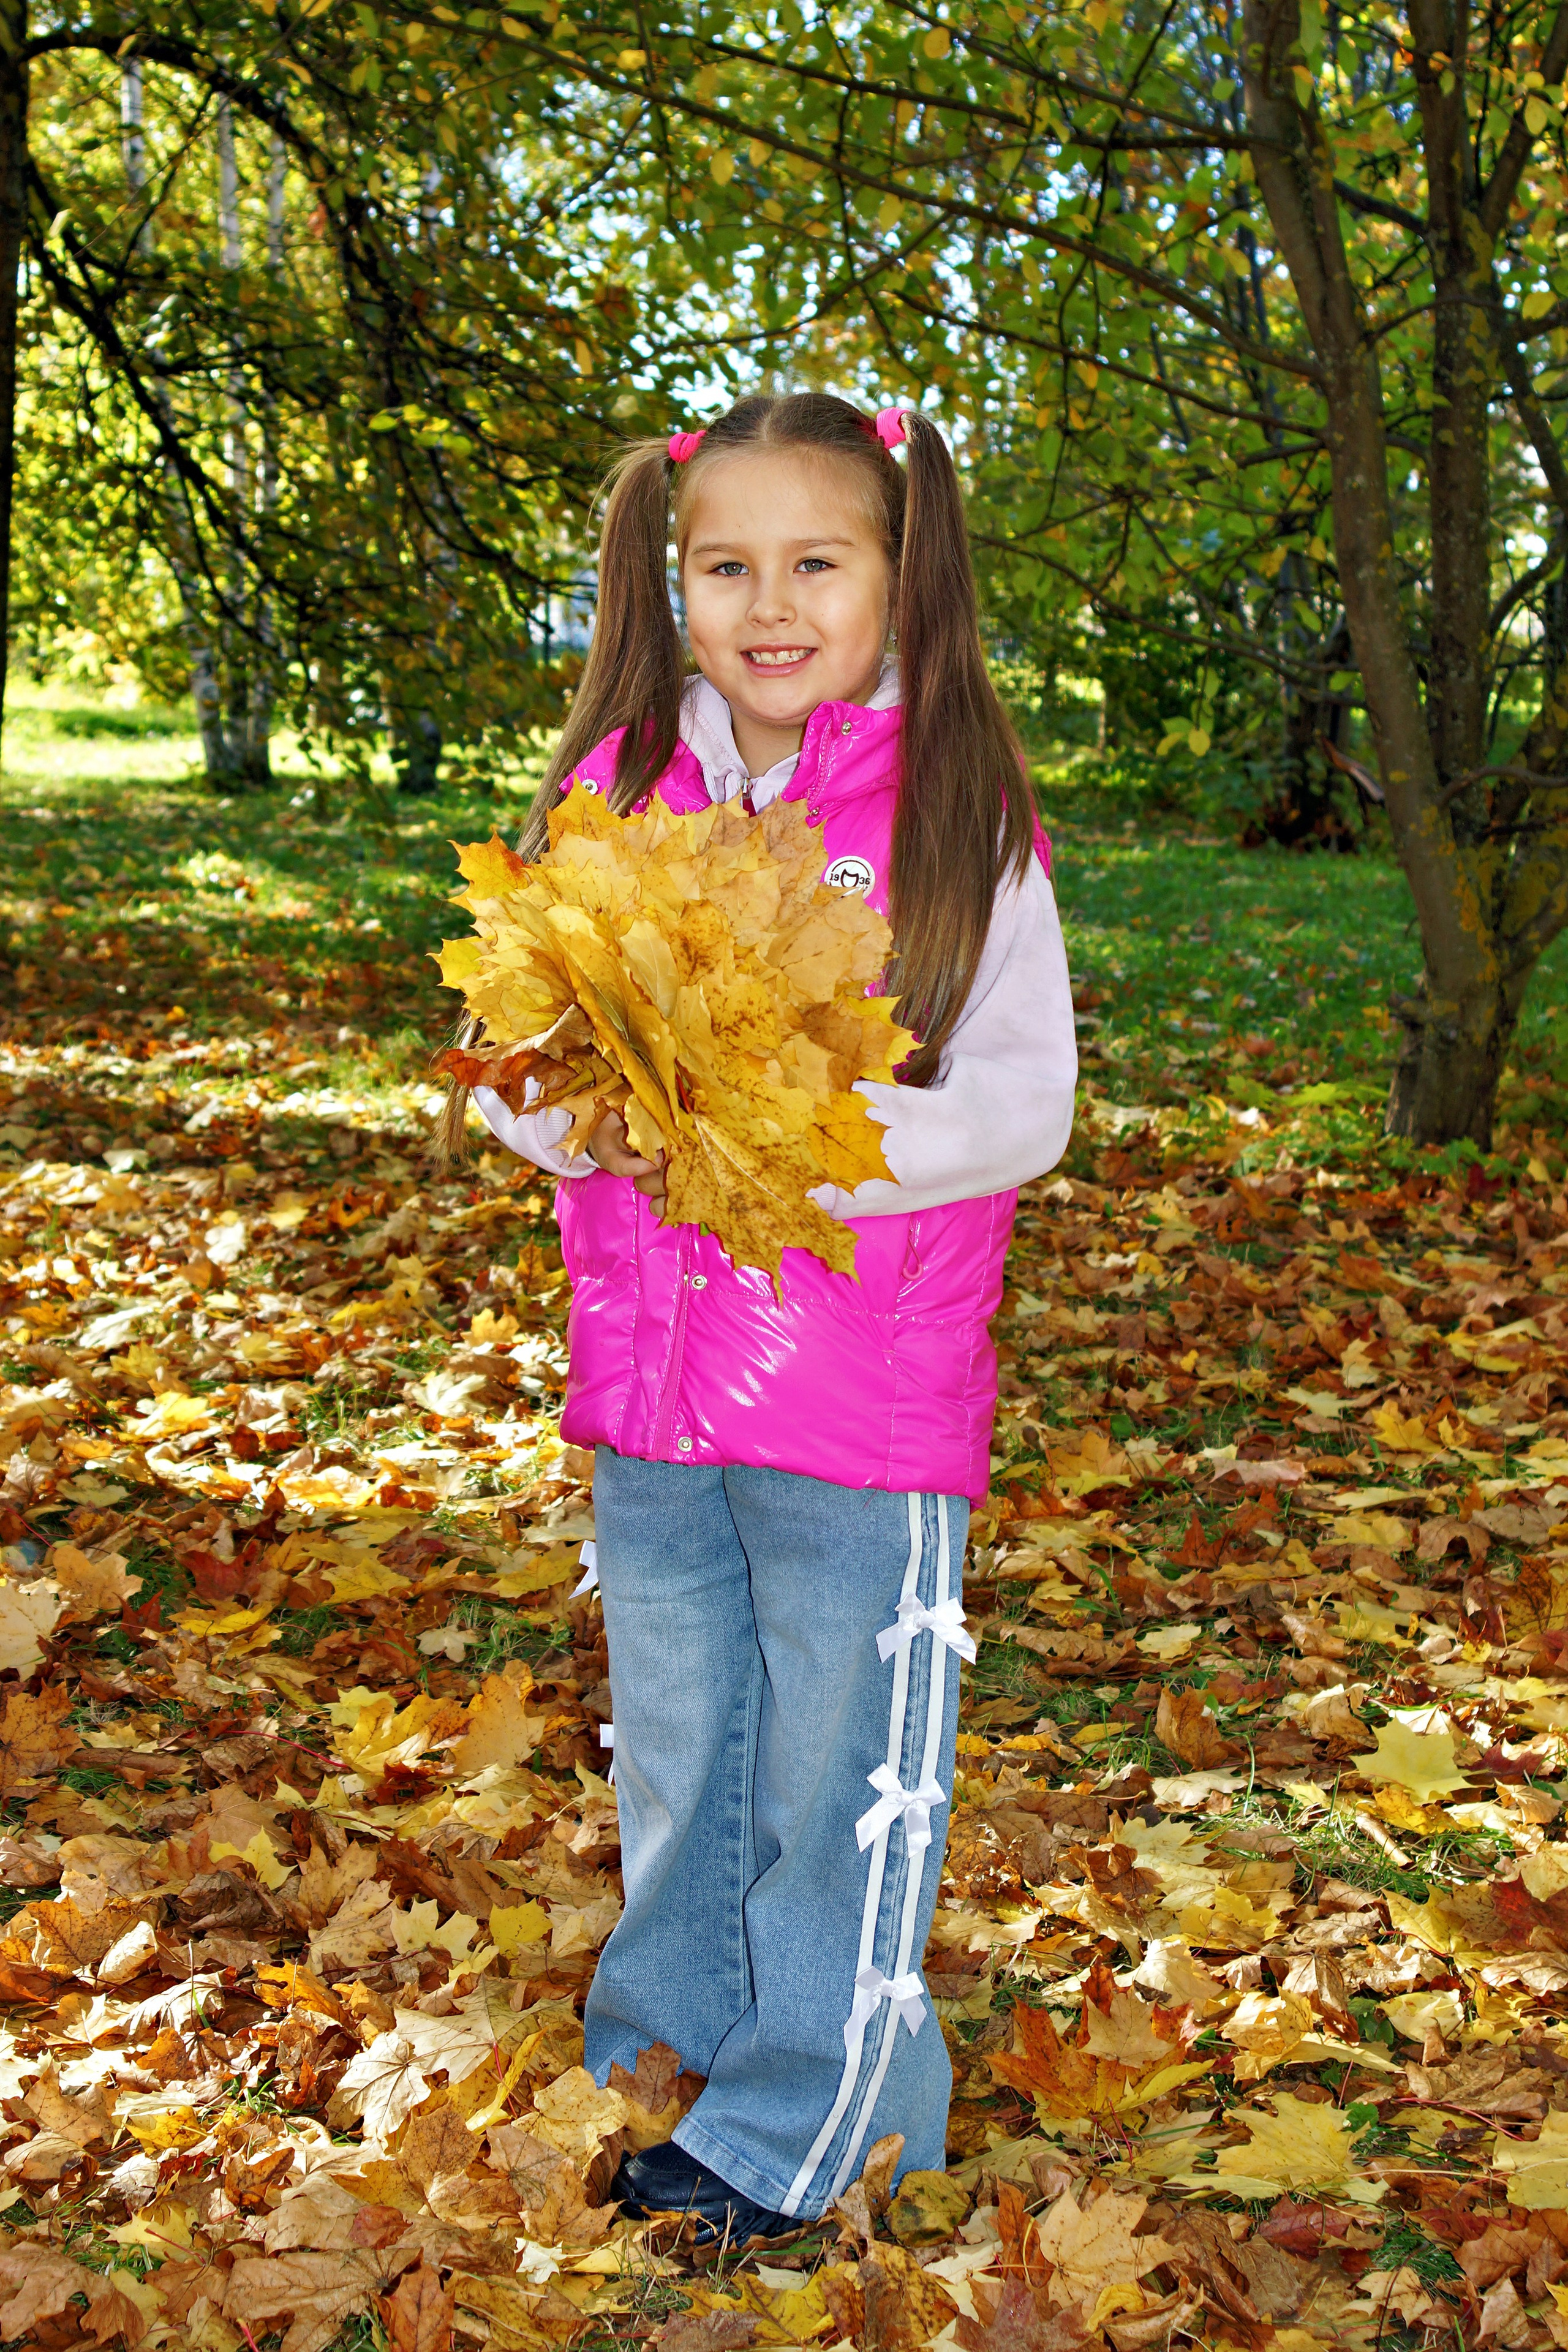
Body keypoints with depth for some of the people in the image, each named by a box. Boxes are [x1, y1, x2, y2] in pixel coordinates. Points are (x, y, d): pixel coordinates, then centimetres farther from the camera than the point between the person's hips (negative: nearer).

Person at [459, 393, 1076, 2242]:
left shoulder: (958, 812, -8)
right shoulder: (614, 790, 2)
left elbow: (1022, 1104, -11)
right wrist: (577, 1111, -18)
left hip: (868, 1397, -4)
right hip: (650, 1386, 4)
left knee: (840, 1766, 9)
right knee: (674, 1748, 20)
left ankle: (804, 2117, 28)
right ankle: (665, 2064, 40)